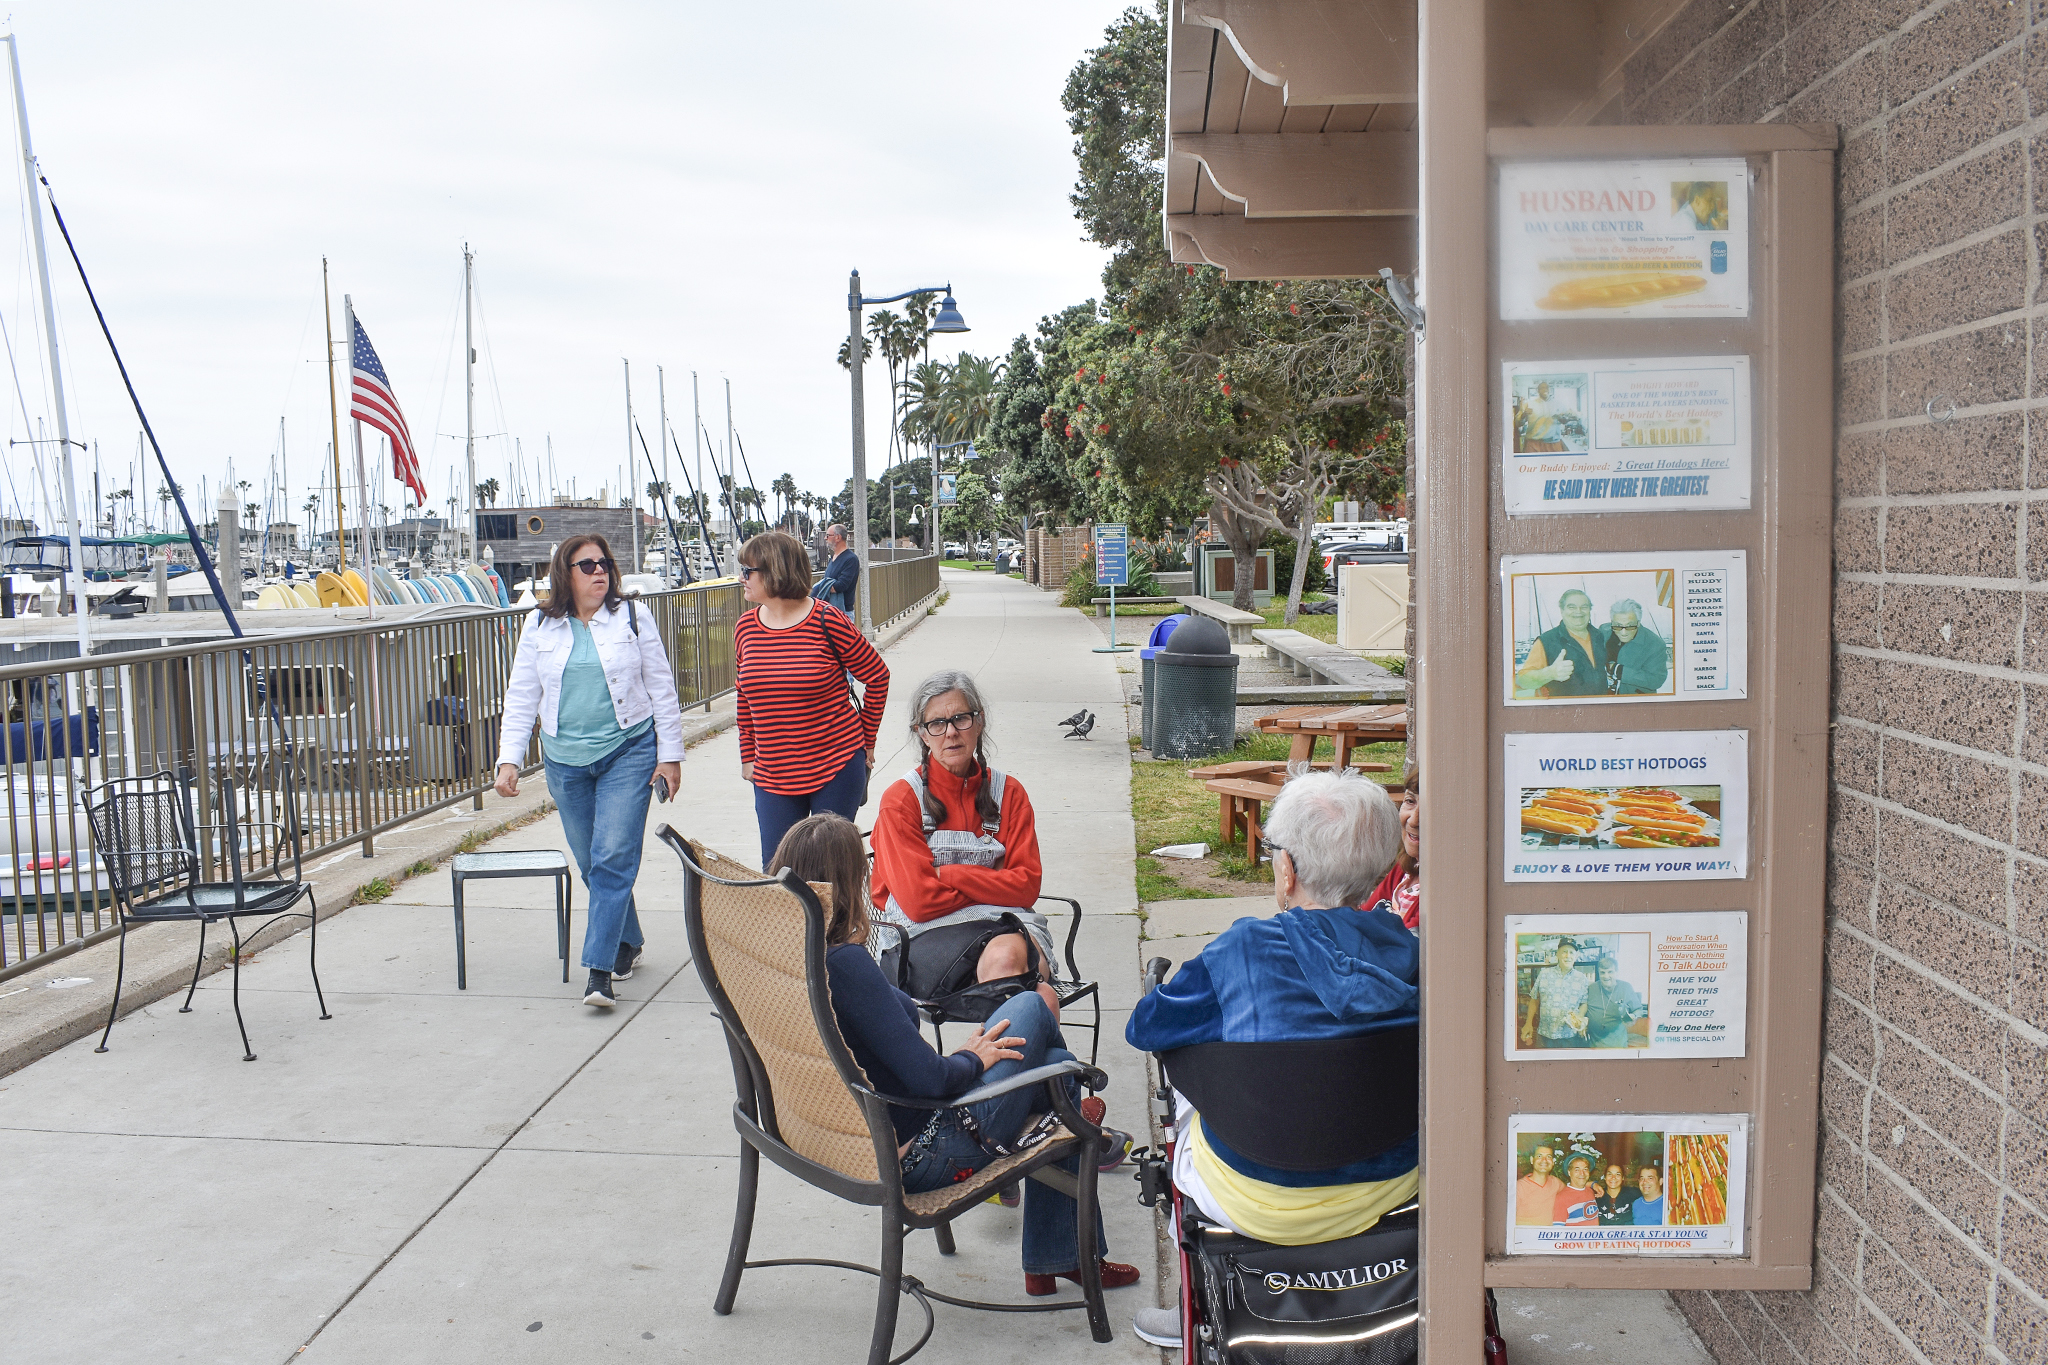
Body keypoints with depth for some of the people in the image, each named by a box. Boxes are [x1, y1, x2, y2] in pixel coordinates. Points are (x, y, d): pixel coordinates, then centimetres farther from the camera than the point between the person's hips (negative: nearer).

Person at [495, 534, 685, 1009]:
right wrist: (509, 759, -3)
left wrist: (670, 755, -1)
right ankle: (628, 939, 31)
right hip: (565, 760, 3)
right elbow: (521, 697, 7)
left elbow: (661, 688, 2)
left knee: (613, 858, -11)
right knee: (589, 862, 10)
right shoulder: (540, 626, 5)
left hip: (628, 752, -3)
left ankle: (599, 970, -9)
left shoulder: (633, 617, 0)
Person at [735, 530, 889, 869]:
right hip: (772, 776, 4)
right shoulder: (746, 628, 4)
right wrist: (748, 756, 16)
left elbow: (878, 677, -1)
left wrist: (865, 741, 2)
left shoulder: (827, 622, -11)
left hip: (836, 768, -4)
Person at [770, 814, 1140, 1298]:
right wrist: (974, 1058, -10)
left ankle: (1058, 1258, 32)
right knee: (1031, 1009, 9)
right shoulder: (844, 963, -31)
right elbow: (928, 1078, -27)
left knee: (1058, 1065, 20)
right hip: (917, 1158, -9)